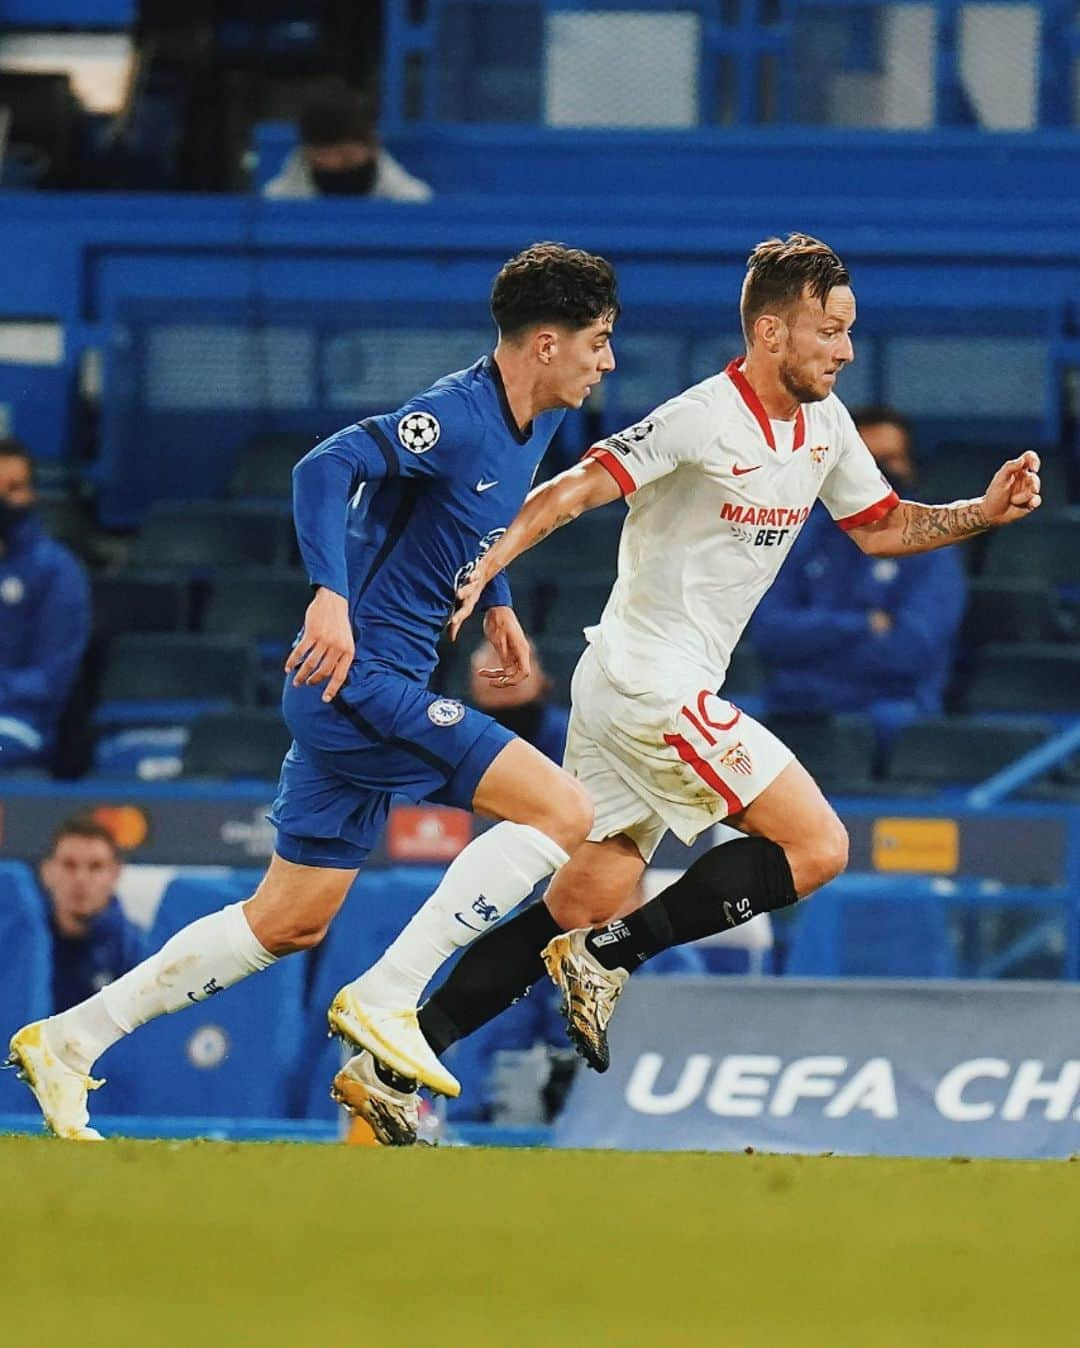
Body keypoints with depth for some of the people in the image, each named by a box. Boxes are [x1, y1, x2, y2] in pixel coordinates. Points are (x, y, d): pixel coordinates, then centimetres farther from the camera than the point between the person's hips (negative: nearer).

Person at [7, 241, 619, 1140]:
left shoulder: (533, 424, 12)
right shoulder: (458, 416, -17)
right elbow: (328, 468, -28)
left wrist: (495, 605, 26)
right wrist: (331, 596, -38)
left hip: (359, 692, 10)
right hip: (363, 674, -10)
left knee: (291, 925, 15)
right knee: (562, 810, -17)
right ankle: (386, 998, -16)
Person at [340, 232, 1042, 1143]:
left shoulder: (824, 425, 9)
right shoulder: (705, 420, -17)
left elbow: (880, 526, 22)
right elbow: (572, 492, -22)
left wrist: (984, 513, 7)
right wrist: (483, 572, -32)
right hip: (652, 684, -9)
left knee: (587, 904, 8)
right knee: (818, 846, -11)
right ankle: (609, 958, -7)